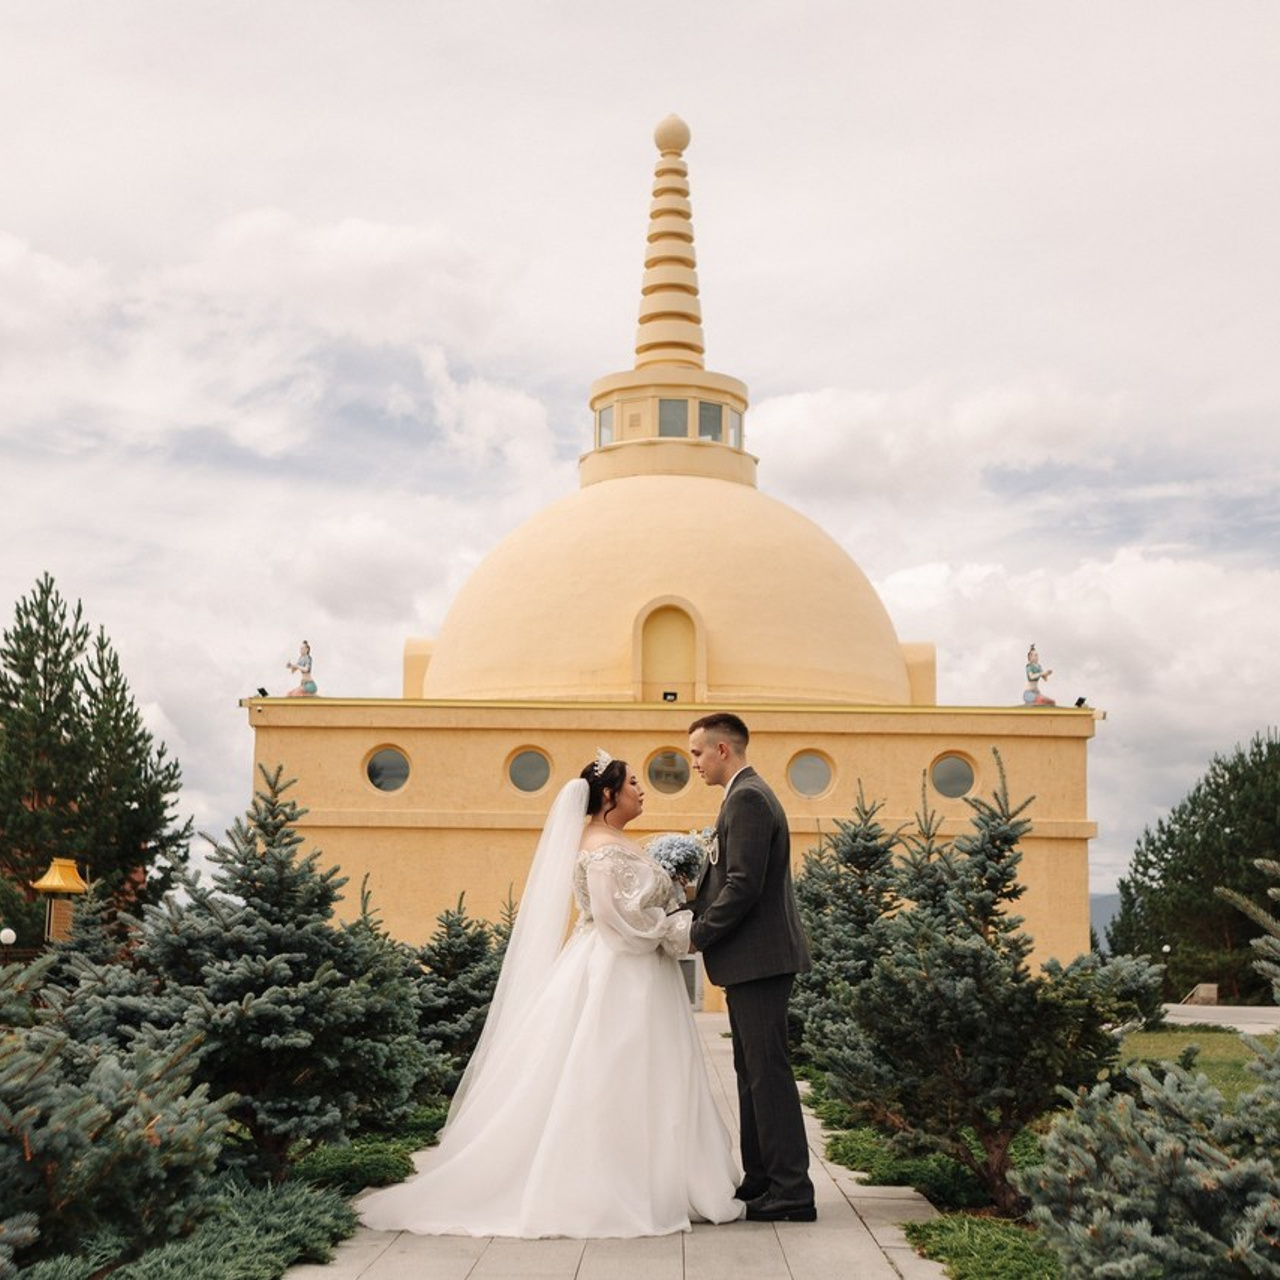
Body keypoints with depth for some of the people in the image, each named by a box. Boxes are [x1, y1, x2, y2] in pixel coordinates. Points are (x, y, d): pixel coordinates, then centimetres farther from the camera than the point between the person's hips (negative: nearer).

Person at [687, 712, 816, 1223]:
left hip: (759, 958, -11)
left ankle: (791, 1191, 0)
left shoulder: (747, 798, -15)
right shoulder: (749, 795, 17)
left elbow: (744, 886, -22)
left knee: (768, 1072, -6)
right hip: (754, 959, 11)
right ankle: (760, 1179, 23)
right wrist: (692, 905, 8)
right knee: (753, 1071, 15)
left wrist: (695, 936, -15)